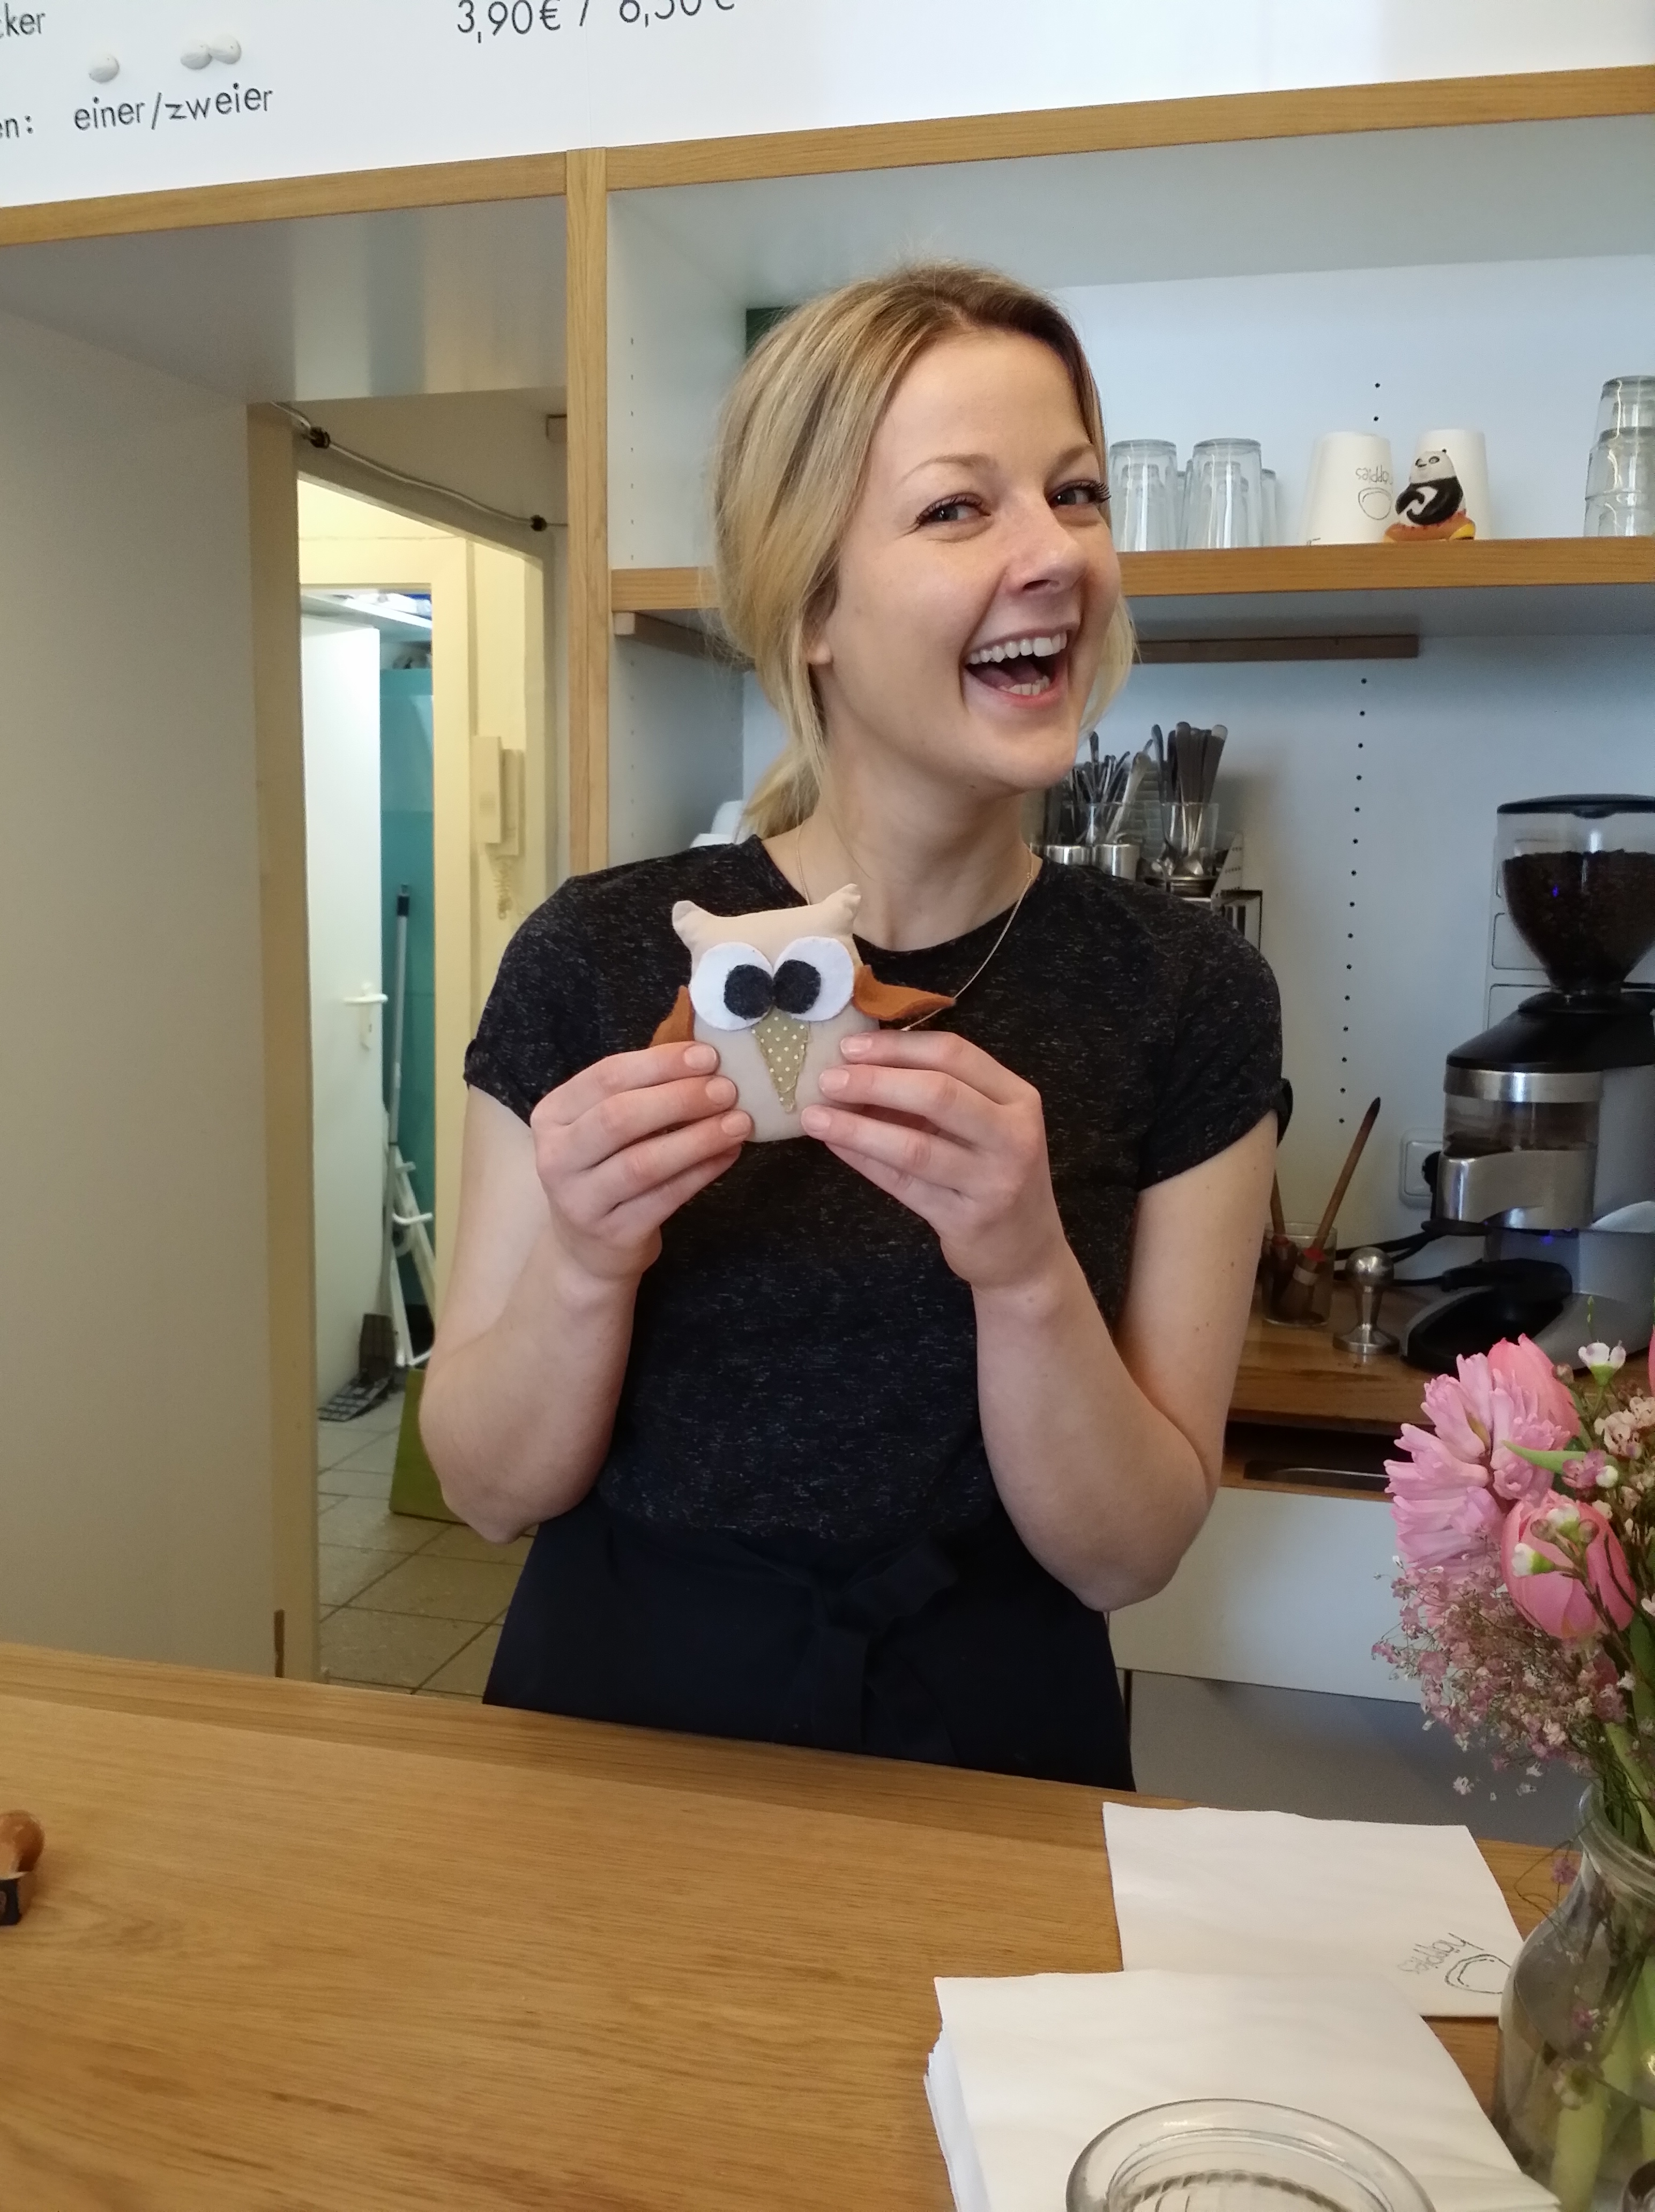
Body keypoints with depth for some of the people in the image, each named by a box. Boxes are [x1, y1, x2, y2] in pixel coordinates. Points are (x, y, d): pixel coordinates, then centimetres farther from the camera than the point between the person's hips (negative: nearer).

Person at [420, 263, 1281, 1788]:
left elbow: (1128, 1551, -6)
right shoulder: (598, 957, -9)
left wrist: (1026, 1272, -23)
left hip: (989, 1775, 0)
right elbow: (490, 1488, -4)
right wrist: (585, 1262, -22)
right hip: (616, 1748, 0)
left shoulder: (1189, 995, -8)